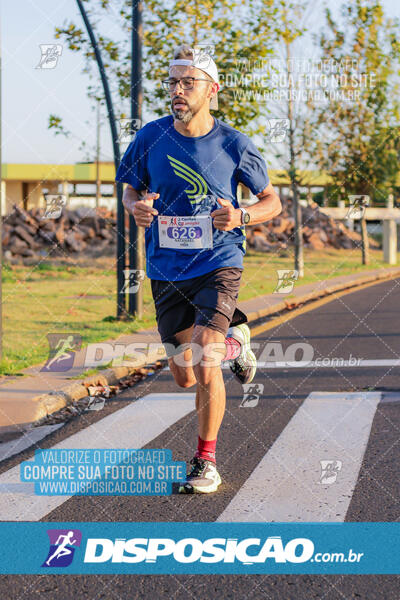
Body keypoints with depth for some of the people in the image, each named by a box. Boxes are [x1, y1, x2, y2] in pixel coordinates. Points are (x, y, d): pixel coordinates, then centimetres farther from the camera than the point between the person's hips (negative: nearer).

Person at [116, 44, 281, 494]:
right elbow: (130, 189, 11)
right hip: (166, 272, 3)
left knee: (205, 368, -17)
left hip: (218, 266, -3)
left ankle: (205, 463, 1)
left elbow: (272, 201, 3)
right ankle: (234, 342, 43)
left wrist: (240, 217, -19)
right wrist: (137, 208, -13)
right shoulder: (151, 137, -4)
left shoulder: (234, 145, -8)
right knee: (184, 378, 11)